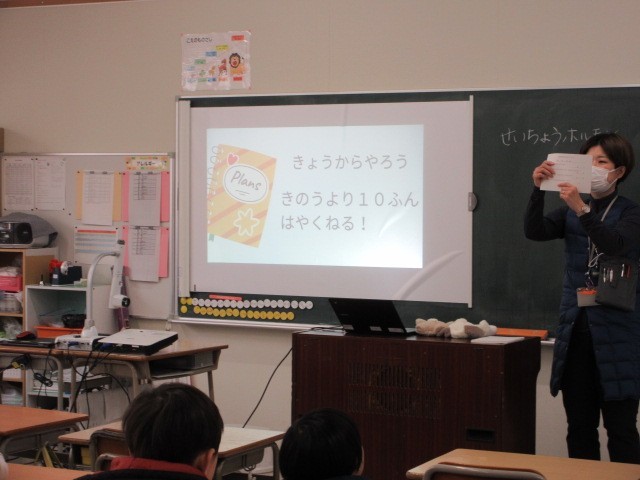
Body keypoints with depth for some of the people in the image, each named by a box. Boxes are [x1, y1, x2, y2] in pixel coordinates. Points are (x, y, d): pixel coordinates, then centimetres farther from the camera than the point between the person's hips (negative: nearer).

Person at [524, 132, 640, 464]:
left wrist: (581, 209, -30)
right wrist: (538, 190, -17)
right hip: (574, 327, 4)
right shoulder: (571, 212, 13)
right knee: (579, 426, 8)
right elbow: (534, 232, -2)